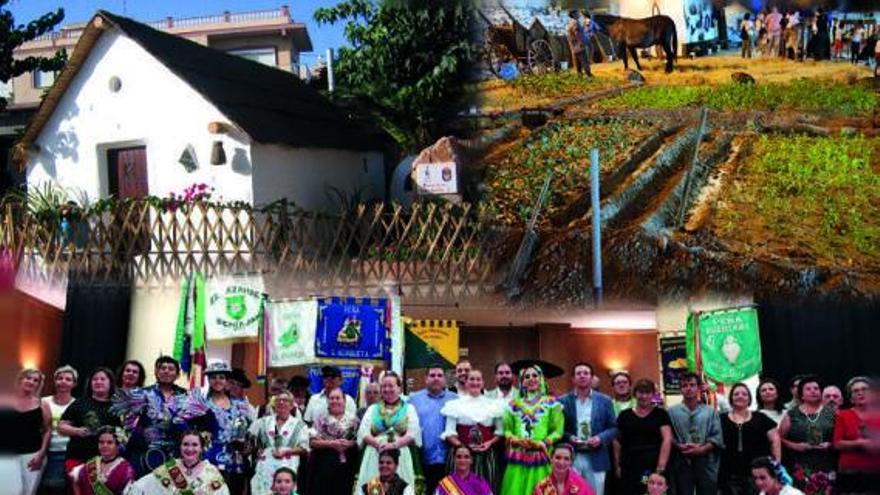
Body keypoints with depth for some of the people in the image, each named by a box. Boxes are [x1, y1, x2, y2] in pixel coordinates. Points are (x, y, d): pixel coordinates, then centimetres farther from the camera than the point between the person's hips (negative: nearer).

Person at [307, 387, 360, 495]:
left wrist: (348, 444, -16)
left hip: (345, 465, 0)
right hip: (323, 464, 0)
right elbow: (313, 442, -2)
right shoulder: (321, 420, 6)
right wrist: (331, 443, -13)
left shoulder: (353, 420, 6)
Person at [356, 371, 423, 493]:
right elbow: (363, 432, 6)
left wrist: (394, 444, -17)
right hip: (374, 456, 2)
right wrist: (378, 444, -12)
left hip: (401, 456, -2)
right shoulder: (372, 409, 18)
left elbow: (412, 433, -1)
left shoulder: (409, 408, 12)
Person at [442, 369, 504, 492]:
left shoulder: (493, 404, 11)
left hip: (487, 455, 1)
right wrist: (461, 446, -14)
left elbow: (500, 431, 11)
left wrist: (489, 443, -7)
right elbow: (449, 432, 2)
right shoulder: (455, 404, 6)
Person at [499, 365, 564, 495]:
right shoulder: (514, 404, 16)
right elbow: (507, 429, 11)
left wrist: (542, 443, -13)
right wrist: (515, 440, -9)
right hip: (518, 460, 2)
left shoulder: (551, 402, 8)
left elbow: (558, 430, 1)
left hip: (541, 459, -2)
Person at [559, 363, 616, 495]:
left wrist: (600, 438, -11)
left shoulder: (604, 401, 8)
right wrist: (568, 437, -13)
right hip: (571, 458, -1)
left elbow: (613, 427, 7)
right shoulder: (563, 401, 5)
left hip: (596, 459, 1)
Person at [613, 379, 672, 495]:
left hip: (653, 467, -2)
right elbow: (617, 441, 12)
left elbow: (667, 440, -4)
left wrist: (661, 466, -13)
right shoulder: (624, 415, 10)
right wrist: (617, 466, 5)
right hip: (629, 468, 2)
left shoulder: (661, 414, 5)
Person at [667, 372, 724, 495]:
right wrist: (680, 447, -18)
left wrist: (702, 449, -14)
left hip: (706, 463, 1)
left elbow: (717, 437, 1)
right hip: (682, 463, -1)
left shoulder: (711, 412, 9)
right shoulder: (672, 412, 6)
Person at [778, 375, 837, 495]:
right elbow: (780, 438, 8)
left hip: (826, 467, 0)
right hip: (801, 467, 0)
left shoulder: (830, 414, 10)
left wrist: (830, 444, -6)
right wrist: (794, 445, -7)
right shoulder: (792, 415, 9)